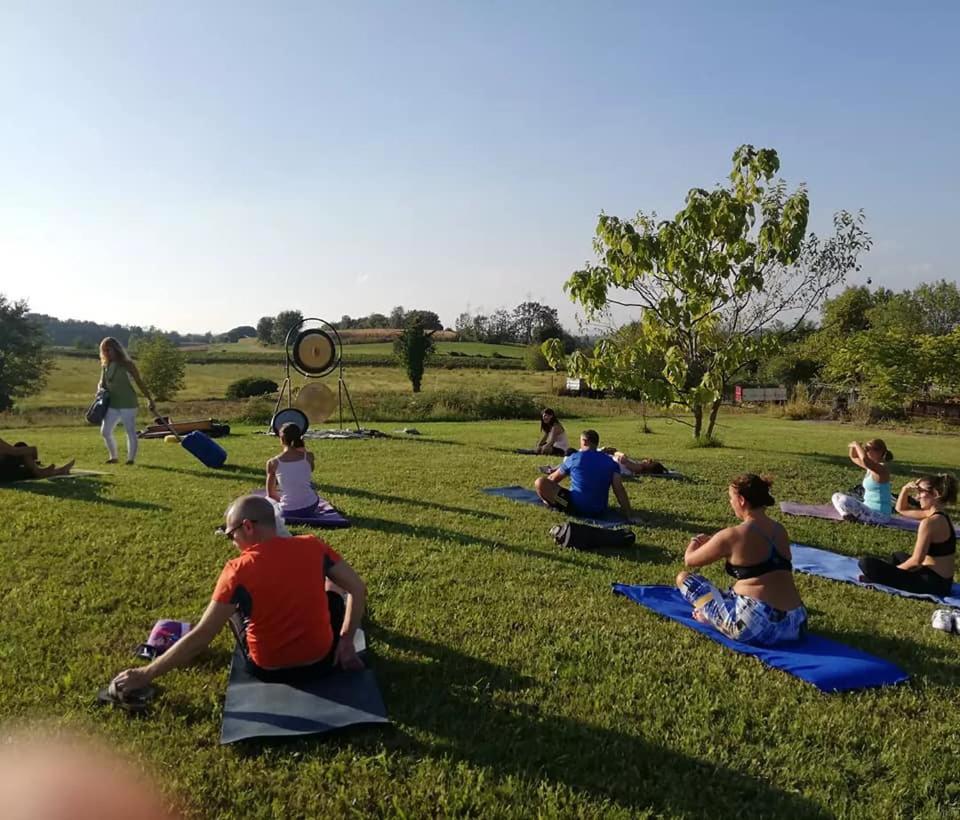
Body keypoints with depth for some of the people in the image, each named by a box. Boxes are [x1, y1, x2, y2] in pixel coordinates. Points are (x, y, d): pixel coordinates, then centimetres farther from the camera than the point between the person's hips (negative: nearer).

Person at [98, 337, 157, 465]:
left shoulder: (126, 364, -8)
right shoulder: (105, 365, 8)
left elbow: (139, 382, -6)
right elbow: (102, 383, 16)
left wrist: (149, 400, -8)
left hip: (127, 403, -6)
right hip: (112, 404, 6)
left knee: (131, 432, -2)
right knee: (105, 431, 8)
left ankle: (131, 459, 8)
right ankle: (113, 457, 23)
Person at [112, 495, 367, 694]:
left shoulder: (238, 570, -18)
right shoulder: (312, 546, -12)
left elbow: (200, 637, -16)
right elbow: (358, 589, -7)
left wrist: (145, 674, -7)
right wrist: (346, 641, 1)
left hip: (269, 671, -1)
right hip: (323, 662, 1)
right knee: (331, 588, 26)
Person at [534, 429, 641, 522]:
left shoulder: (574, 458, -2)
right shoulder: (611, 462, 3)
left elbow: (553, 479, 11)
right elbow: (619, 490, -7)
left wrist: (544, 491, 32)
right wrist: (629, 516, -7)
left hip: (576, 508, -4)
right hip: (599, 511, 4)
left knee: (540, 482, -3)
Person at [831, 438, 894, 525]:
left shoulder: (882, 468, -20)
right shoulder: (871, 467, 8)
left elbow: (865, 460, -42)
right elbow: (854, 457, 23)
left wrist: (857, 445, -24)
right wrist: (853, 447, 0)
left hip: (879, 515, -10)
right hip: (869, 509, 10)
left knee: (844, 500, -29)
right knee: (837, 497, 14)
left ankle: (867, 519, -8)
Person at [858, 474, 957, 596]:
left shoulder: (930, 522, -22)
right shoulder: (940, 516, 9)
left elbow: (916, 561, -21)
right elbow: (901, 509, 22)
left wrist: (894, 570, -5)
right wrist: (905, 490, 5)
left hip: (932, 582, -10)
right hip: (942, 580, 10)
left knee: (866, 562, -13)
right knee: (897, 556, 36)